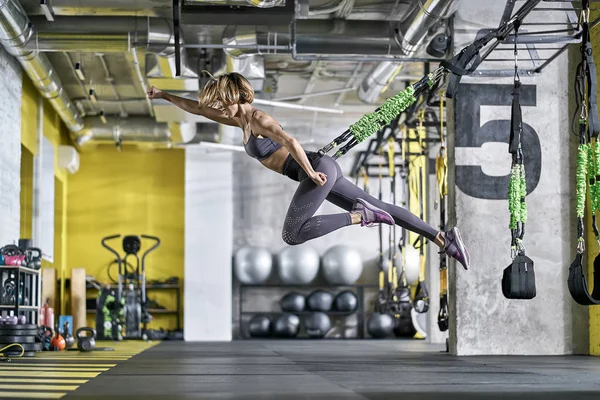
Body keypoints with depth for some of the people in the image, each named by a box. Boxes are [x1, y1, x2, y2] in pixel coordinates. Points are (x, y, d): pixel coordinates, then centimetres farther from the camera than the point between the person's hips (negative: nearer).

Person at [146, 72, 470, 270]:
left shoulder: (258, 119, -9)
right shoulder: (241, 119, 18)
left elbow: (290, 141, -26)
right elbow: (198, 108, 28)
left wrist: (311, 173, -24)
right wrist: (165, 96, 28)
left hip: (318, 168, -10)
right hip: (319, 171, 10)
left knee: (292, 234, -18)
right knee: (379, 206, 5)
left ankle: (361, 216, -15)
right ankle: (444, 240, 0)